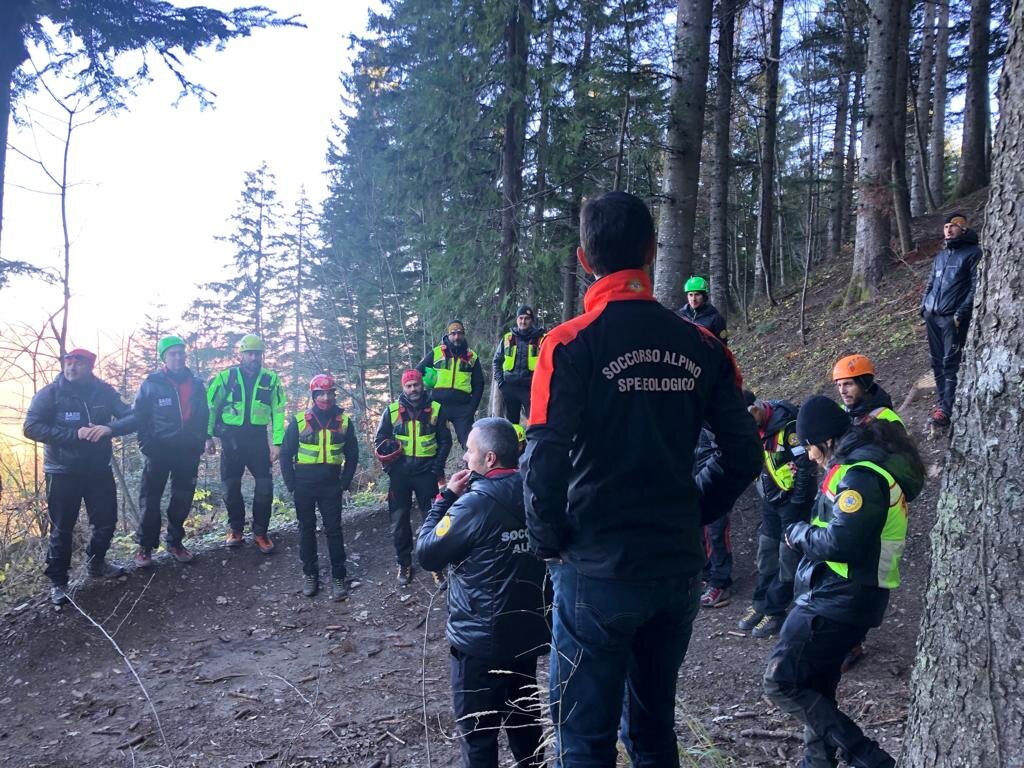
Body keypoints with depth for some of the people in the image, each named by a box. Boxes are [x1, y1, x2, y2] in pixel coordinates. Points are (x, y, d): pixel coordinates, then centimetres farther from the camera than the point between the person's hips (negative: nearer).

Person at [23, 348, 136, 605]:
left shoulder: (104, 392, 0)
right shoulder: (50, 393, -8)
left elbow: (132, 418, -5)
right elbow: (31, 427, -17)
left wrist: (109, 428, -26)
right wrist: (74, 434, -26)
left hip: (99, 470, 3)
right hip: (63, 473, -3)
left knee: (107, 521, 13)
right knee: (62, 529, 4)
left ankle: (95, 563, 38)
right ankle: (57, 582, 20)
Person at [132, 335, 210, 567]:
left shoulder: (196, 384, 5)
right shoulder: (152, 383, -4)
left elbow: (203, 416, 13)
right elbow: (139, 417, -2)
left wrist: (199, 443, 6)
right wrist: (146, 445, -9)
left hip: (188, 452, 3)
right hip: (159, 451, -3)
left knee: (183, 500, 9)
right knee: (150, 500, 0)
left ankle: (175, 542, 23)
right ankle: (145, 546, 11)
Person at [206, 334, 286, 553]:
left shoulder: (271, 380, 2)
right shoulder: (226, 377, 0)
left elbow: (278, 412, 2)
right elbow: (210, 406, 5)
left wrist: (277, 442, -3)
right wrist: (208, 435, 0)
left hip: (258, 438, 0)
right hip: (231, 438, 0)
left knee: (265, 486, -2)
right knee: (231, 486, 8)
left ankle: (260, 532, 13)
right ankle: (235, 528, 26)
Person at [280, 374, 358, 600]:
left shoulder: (344, 421, 0)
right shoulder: (299, 421, -5)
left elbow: (352, 454, 9)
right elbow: (286, 454, 2)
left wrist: (345, 482, 2)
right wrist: (291, 485, -2)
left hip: (331, 484, 0)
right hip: (304, 485, 0)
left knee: (334, 530, 1)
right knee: (307, 529, 10)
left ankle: (338, 577, 9)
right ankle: (310, 574, 22)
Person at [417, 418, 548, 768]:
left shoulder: (476, 502, -20)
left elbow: (426, 553, -12)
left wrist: (446, 497, -5)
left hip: (480, 637, -7)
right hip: (529, 631, 7)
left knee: (477, 729, 9)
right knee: (524, 716, 23)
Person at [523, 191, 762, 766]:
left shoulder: (572, 344, -13)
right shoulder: (701, 346, 1)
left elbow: (545, 460, -19)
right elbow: (744, 455, 3)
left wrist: (549, 541, -3)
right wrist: (691, 514, 13)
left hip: (598, 571, -5)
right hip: (680, 566, 5)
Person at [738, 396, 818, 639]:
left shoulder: (787, 424, -26)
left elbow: (807, 465, -22)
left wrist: (797, 503, -15)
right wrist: (763, 489, 10)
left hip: (793, 498, -7)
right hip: (770, 497, 7)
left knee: (788, 557, 1)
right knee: (766, 553, 13)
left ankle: (775, 611, 9)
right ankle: (760, 603, 24)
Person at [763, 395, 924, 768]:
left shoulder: (861, 475, -20)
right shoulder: (868, 463, 12)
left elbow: (839, 542, -25)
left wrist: (797, 532, -9)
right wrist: (809, 531, 4)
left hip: (837, 599, -10)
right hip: (845, 597, 10)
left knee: (781, 683, -6)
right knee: (816, 686, 20)